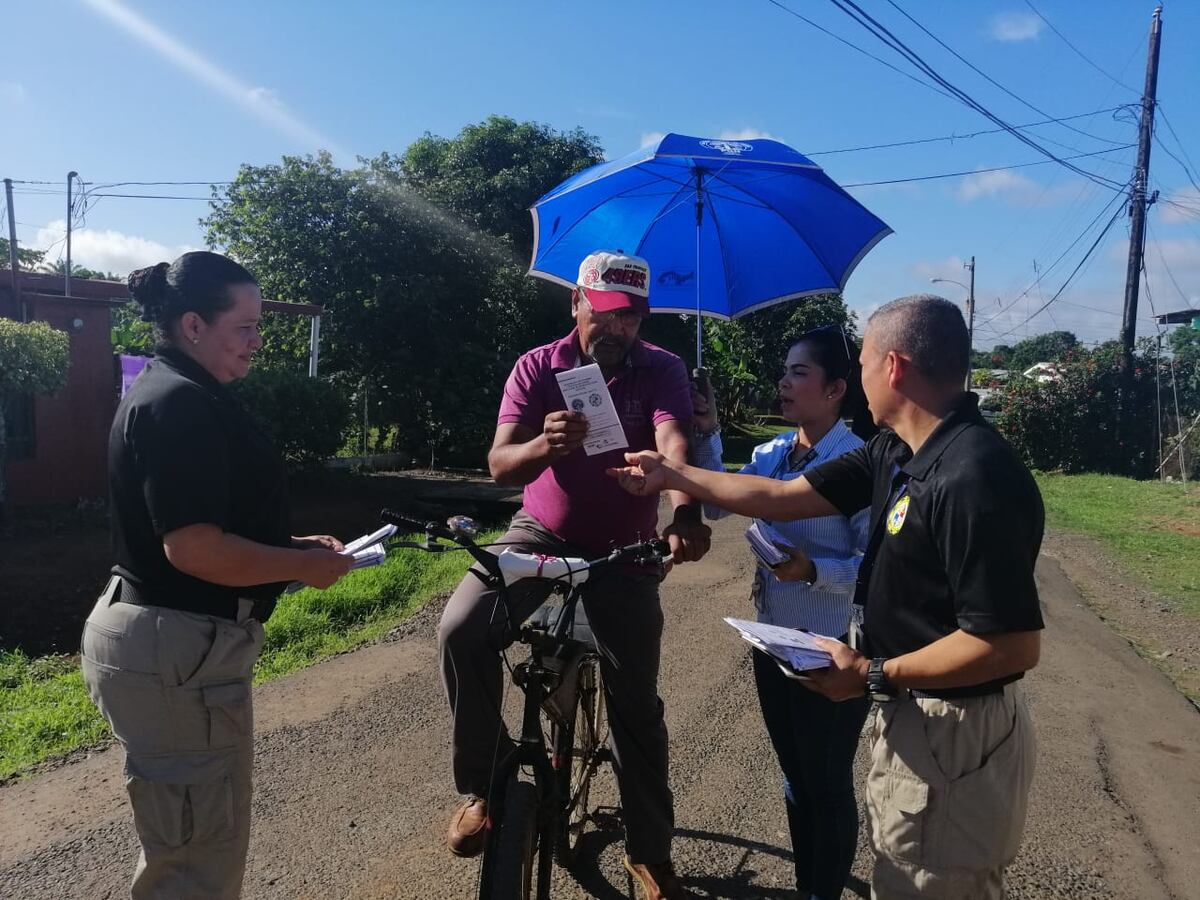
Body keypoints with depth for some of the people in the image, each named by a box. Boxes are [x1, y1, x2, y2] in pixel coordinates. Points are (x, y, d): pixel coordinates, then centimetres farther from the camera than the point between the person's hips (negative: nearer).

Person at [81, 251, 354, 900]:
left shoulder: (165, 394, 14)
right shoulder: (181, 404, -20)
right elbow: (194, 548, -28)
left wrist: (292, 544, 11)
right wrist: (304, 566, -15)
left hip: (159, 639, 11)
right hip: (175, 651, -11)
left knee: (183, 840, 27)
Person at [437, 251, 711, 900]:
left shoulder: (662, 370, -10)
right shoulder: (537, 367, -7)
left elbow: (674, 444, -29)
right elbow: (499, 465, -16)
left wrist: (685, 514, -51)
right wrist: (544, 444, -40)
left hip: (623, 547, 0)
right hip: (540, 533, 1)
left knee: (636, 698, -1)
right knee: (461, 630, -23)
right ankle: (483, 785, -1)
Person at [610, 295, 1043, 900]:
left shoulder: (973, 478, -27)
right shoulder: (896, 452, 2)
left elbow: (1015, 643, -28)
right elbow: (783, 498, 6)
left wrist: (873, 674, -20)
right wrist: (673, 476, 10)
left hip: (953, 737, -9)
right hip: (914, 718, 9)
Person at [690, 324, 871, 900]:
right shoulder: (770, 454, 3)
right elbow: (717, 503, -4)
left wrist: (814, 570, -31)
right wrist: (705, 437, -11)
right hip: (773, 639, 7)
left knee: (828, 785, 13)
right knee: (794, 778, 23)